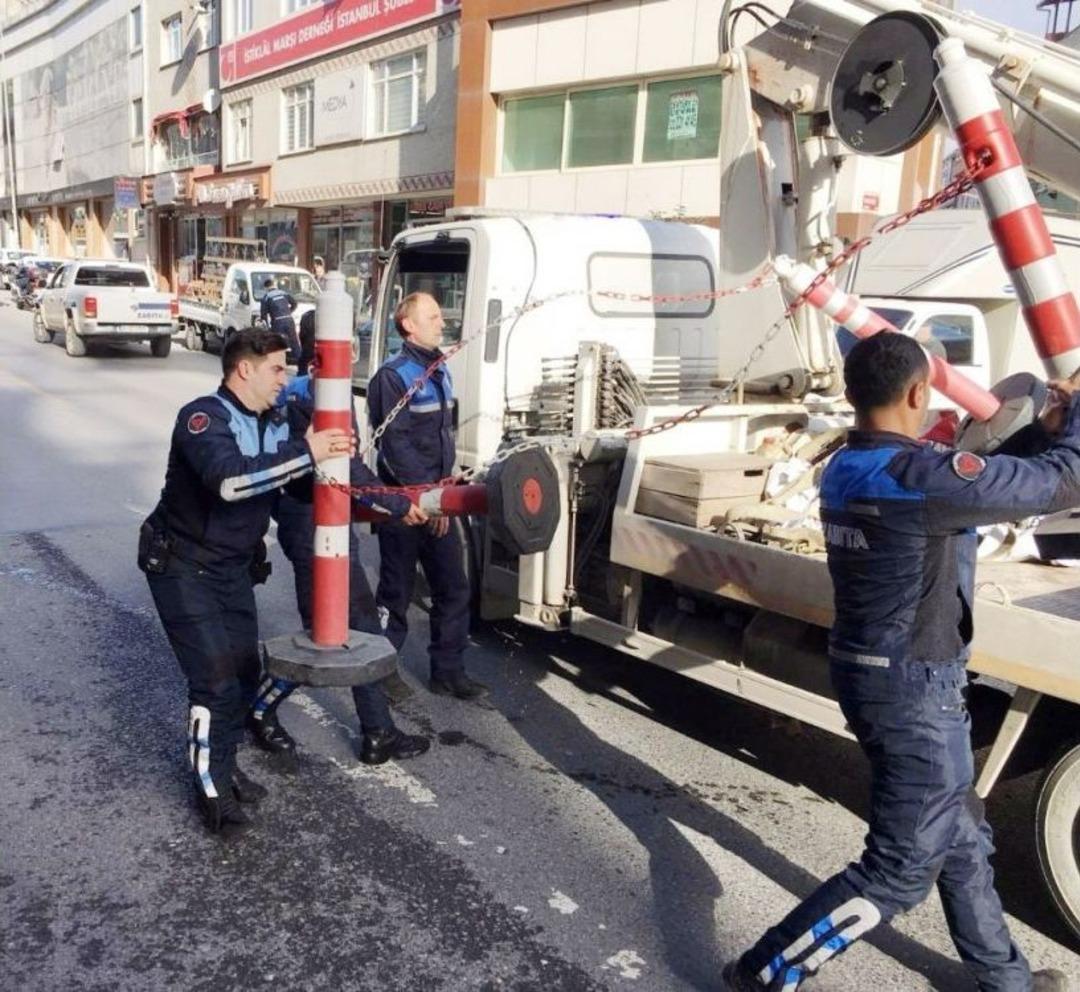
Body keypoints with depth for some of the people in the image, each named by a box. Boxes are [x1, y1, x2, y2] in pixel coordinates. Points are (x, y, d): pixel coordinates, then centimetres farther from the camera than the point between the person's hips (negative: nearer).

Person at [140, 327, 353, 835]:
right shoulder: (202, 418, -22)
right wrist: (305, 453, -39)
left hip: (235, 567, 7)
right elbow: (229, 478, -40)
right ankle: (211, 788, 7)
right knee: (215, 678, -10)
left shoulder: (276, 424, 1)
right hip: (182, 567, -7)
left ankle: (223, 765, 30)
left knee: (245, 671, 10)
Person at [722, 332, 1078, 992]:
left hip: (868, 670, 9)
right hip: (914, 686, -9)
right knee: (903, 867, 4)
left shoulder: (846, 469, 4)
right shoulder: (924, 477, -24)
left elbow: (991, 477, 18)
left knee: (961, 835, 25)